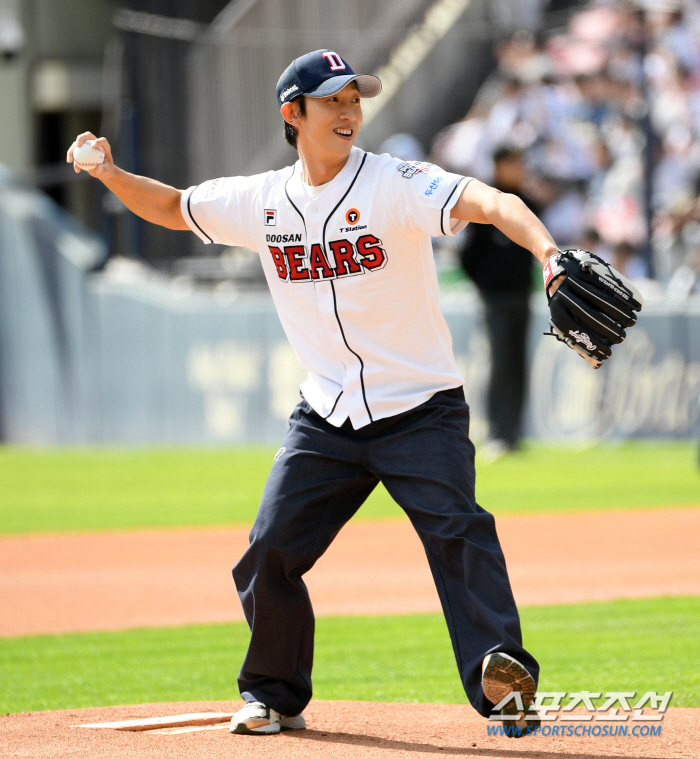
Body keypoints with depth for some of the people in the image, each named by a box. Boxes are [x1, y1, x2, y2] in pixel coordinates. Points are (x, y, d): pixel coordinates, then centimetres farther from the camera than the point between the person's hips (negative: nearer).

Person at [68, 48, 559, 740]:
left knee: (457, 528, -24)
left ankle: (500, 673, -29)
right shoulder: (260, 201, 2)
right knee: (270, 551, 3)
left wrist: (547, 252, -48)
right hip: (326, 418, 5)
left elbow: (489, 203, -30)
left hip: (420, 411, -5)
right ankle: (275, 694, 22)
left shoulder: (394, 184, -14)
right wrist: (110, 173, 4)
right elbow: (172, 208, 20)